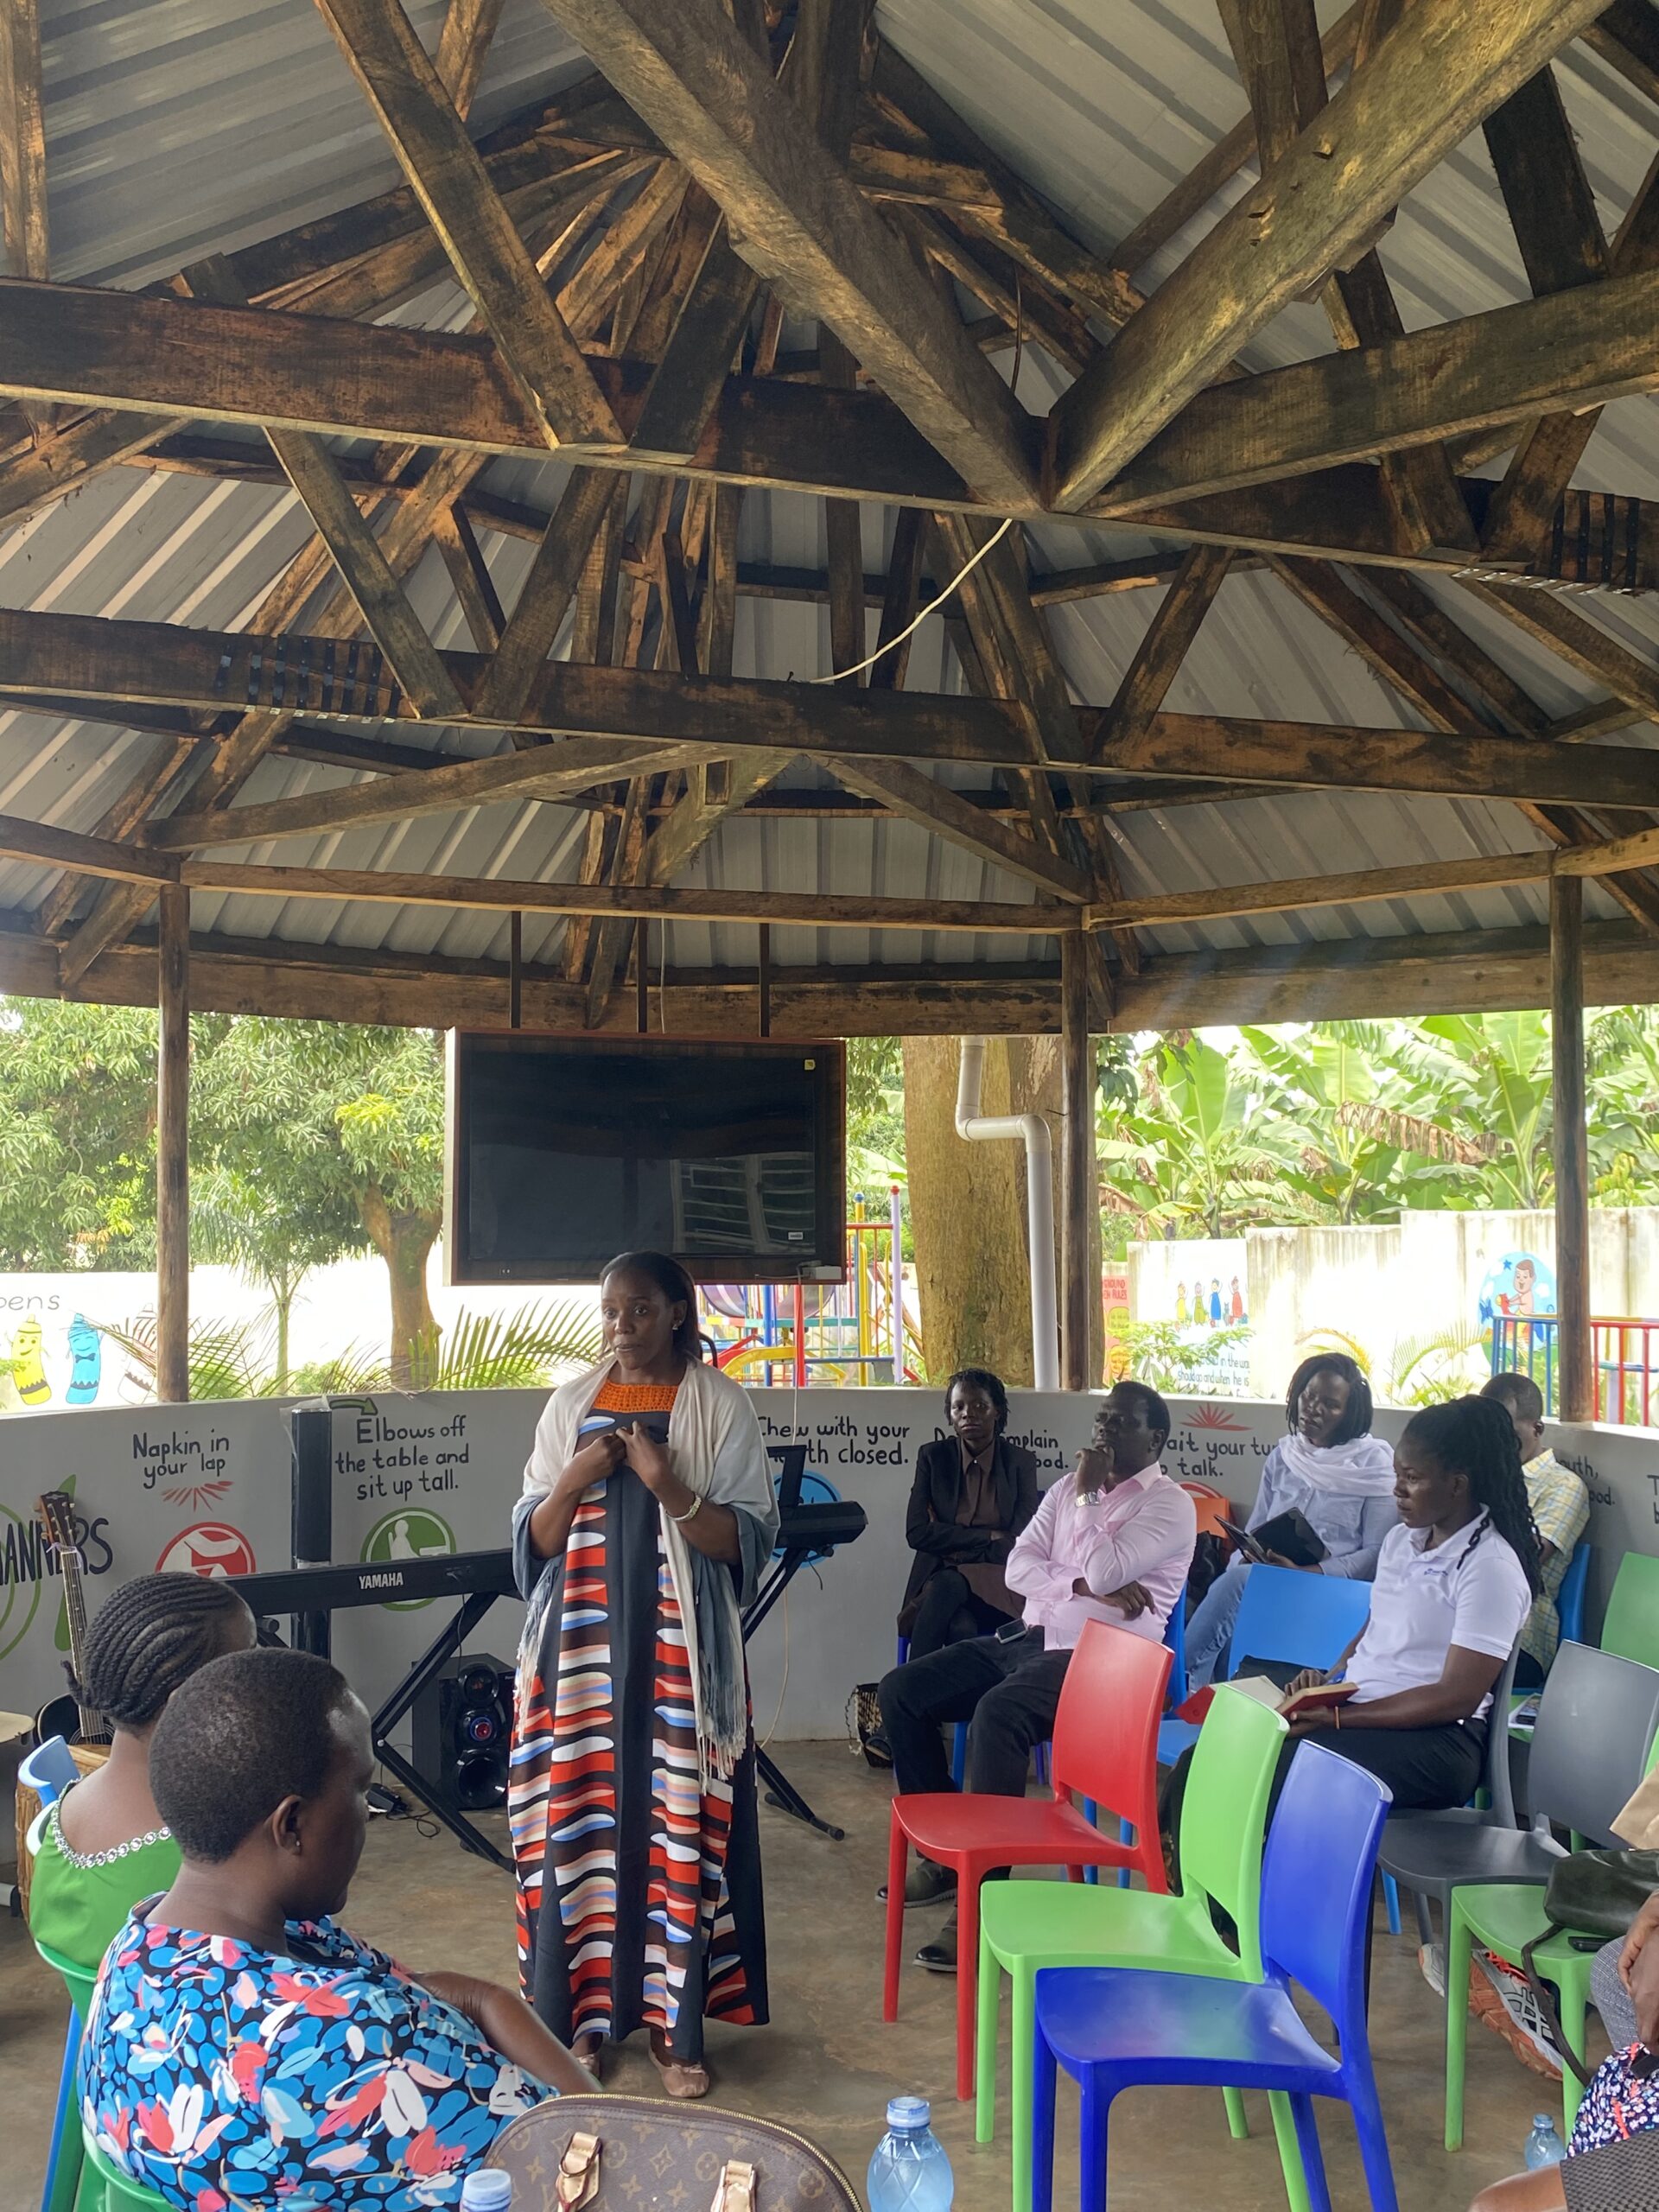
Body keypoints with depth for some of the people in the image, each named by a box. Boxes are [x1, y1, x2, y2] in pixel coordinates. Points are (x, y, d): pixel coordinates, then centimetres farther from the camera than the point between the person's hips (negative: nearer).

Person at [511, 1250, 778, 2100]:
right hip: (582, 1644, 2)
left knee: (681, 1820, -1)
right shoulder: (570, 1405, 7)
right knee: (581, 1817, 4)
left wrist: (668, 1487, -20)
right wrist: (577, 1478, -11)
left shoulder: (720, 1405, -1)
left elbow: (750, 1538, -5)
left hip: (679, 1648, -2)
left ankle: (676, 2026, 11)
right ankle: (581, 2013, 18)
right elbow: (532, 1537, 8)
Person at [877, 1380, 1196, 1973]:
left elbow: (1103, 1570, -20)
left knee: (997, 1713, -36)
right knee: (900, 1692, -5)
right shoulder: (1069, 1487, 16)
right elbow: (1018, 1568, 5)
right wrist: (1086, 1585, -11)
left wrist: (1086, 1496, -7)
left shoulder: (1170, 1506, -5)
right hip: (1028, 1636, 8)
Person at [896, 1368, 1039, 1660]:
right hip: (939, 1576, 1)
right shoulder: (933, 1457, 8)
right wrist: (988, 1536, -8)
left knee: (946, 1585, -35)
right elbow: (916, 1533, -3)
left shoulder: (1020, 1461, 6)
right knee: (962, 1629, -35)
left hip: (997, 1584, -1)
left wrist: (948, 1540, -8)